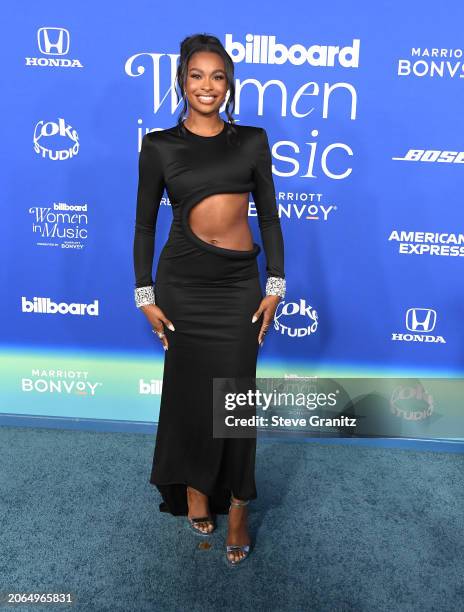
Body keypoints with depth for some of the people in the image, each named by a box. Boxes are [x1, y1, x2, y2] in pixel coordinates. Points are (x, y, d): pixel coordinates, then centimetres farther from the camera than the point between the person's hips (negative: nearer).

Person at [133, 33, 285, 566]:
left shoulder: (252, 140, 6)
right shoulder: (159, 145, 3)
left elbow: (269, 216, 7)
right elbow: (145, 224, 5)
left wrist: (275, 286, 2)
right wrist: (145, 296, 1)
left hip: (239, 282, 1)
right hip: (182, 281, 0)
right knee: (189, 389, 9)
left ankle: (236, 506, 22)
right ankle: (195, 487, 33)